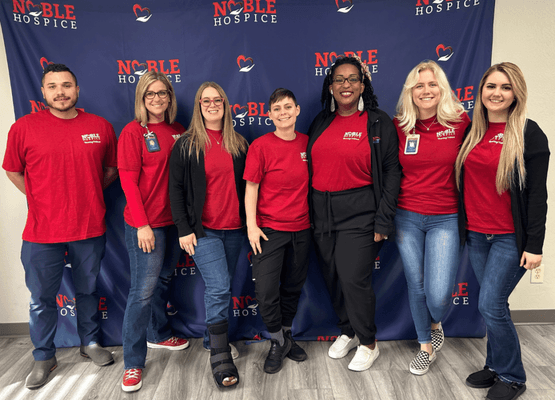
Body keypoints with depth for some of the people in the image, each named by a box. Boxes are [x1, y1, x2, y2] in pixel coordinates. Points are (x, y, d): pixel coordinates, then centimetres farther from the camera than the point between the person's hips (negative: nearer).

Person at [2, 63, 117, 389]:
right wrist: (40, 199, 4)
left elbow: (111, 169, 13)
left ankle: (91, 342, 39)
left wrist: (87, 194, 7)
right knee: (42, 299, 12)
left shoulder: (101, 127, 0)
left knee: (88, 291, 18)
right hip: (42, 232, -1)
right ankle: (44, 357, 33)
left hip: (90, 229, 1)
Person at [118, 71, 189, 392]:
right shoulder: (134, 131, -7)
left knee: (164, 279, 20)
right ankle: (133, 363, 12)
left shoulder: (179, 131, 8)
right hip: (146, 223, -6)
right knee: (143, 289, -2)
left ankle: (158, 334, 41)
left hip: (173, 220, 6)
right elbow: (128, 181, -12)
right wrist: (142, 224, -16)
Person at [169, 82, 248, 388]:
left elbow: (244, 186, 12)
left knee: (219, 288, 13)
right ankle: (220, 356, 2)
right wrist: (184, 229, -8)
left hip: (234, 229, 4)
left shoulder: (238, 144, 9)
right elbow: (176, 190, -2)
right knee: (219, 288, -11)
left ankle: (212, 339, 32)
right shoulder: (186, 145, -1)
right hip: (203, 230, -4)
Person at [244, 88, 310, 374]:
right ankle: (278, 341, 20)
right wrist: (251, 225, -12)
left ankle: (286, 336, 38)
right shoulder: (260, 146, -8)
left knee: (293, 287, 16)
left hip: (301, 229, 4)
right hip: (269, 229, -3)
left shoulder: (307, 143, 3)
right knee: (265, 291, -8)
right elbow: (251, 188, -7)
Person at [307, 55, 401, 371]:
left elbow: (392, 172, -5)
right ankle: (348, 332, 35)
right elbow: (312, 168, 13)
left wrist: (383, 221, -11)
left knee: (354, 278, -7)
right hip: (322, 214, 5)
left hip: (359, 214, -5)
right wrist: (311, 213, 8)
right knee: (333, 278, 12)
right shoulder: (321, 123, 11)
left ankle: (368, 343, 18)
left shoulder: (379, 123, -2)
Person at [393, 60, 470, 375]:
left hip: (445, 219, -1)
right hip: (407, 218, 2)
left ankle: (437, 325, 30)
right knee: (417, 287, 11)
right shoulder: (399, 126, -1)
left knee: (439, 294, -7)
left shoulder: (460, 121, -3)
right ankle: (426, 346, 34)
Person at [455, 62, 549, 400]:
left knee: (490, 305, -4)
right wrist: (462, 227, 9)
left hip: (511, 238, -5)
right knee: (494, 305, 14)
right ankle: (497, 366, 31)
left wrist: (534, 245, -13)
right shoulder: (472, 132, 8)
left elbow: (537, 193, -10)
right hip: (476, 234, 5)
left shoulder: (529, 133, -7)